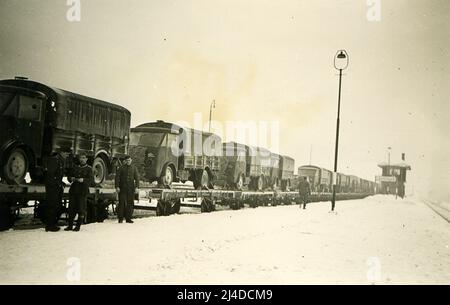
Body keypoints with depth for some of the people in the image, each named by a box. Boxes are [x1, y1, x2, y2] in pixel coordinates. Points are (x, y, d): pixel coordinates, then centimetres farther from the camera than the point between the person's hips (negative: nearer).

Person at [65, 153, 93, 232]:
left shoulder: (89, 169, 3)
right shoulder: (75, 168, 19)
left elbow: (91, 179, -7)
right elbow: (69, 177, 22)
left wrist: (83, 180, -23)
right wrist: (71, 178, -1)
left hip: (83, 191, -4)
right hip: (73, 190, 5)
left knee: (81, 209, -4)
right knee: (71, 208, 3)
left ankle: (78, 226, 5)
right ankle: (70, 225, 12)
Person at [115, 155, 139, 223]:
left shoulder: (134, 168, 8)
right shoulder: (121, 168, 3)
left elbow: (137, 178, 5)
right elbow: (117, 177, 1)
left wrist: (137, 187, -4)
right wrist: (117, 187, -8)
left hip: (131, 188, 2)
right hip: (122, 188, -2)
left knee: (130, 203, 2)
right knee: (121, 203, -3)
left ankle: (128, 218, 8)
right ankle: (120, 218, 4)